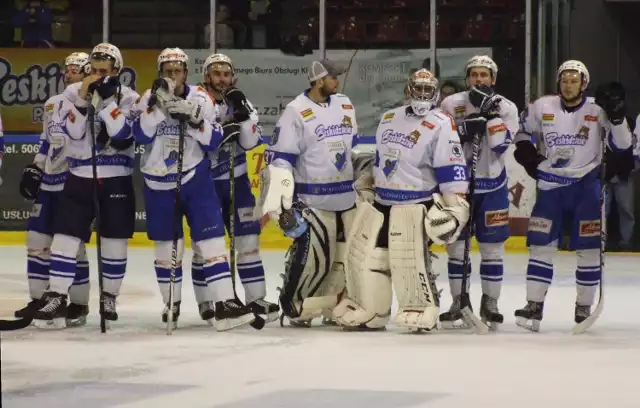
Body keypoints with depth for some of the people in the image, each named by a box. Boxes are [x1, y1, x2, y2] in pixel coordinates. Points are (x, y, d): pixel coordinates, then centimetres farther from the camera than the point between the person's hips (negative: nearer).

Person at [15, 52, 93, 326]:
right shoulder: (53, 104, 13)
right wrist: (34, 169, 17)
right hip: (49, 182, 7)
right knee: (37, 239, 8)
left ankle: (79, 304, 4)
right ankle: (39, 299, 18)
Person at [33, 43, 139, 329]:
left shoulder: (129, 98, -3)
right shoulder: (73, 92, 1)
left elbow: (123, 134, -17)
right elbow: (74, 131, -10)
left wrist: (108, 100, -22)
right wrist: (83, 99, -21)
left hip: (116, 179, -1)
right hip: (80, 176, 1)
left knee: (115, 239, 3)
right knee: (67, 234, -7)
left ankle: (109, 297, 17)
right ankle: (56, 298, -7)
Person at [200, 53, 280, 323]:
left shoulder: (241, 103, 4)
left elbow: (252, 143, -6)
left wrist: (242, 115, -20)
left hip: (237, 181, 4)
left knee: (248, 238, 3)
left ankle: (256, 299, 7)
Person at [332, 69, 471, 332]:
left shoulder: (441, 125, -8)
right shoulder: (389, 119, 15)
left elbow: (453, 169, -14)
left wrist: (455, 206, -20)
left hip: (414, 204, -7)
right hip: (381, 201, 7)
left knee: (410, 260, -18)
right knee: (364, 255, 5)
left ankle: (421, 311, -6)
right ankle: (365, 310, 20)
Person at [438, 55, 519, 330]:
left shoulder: (506, 107, -5)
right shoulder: (451, 104, -3)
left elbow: (501, 145, -16)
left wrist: (491, 114, -25)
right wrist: (462, 131, -20)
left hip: (492, 185, 0)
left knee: (492, 246, 1)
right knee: (456, 244, 1)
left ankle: (490, 304, 11)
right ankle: (459, 303, 11)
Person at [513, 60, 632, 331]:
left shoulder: (597, 112, -5)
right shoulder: (541, 108, 0)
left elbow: (621, 144, -6)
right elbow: (524, 130, 17)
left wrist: (617, 118, -21)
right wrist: (526, 152, 1)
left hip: (586, 186, -1)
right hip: (550, 186, 1)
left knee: (589, 248, -1)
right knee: (541, 244, -2)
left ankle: (584, 307, 8)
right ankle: (533, 306, 2)